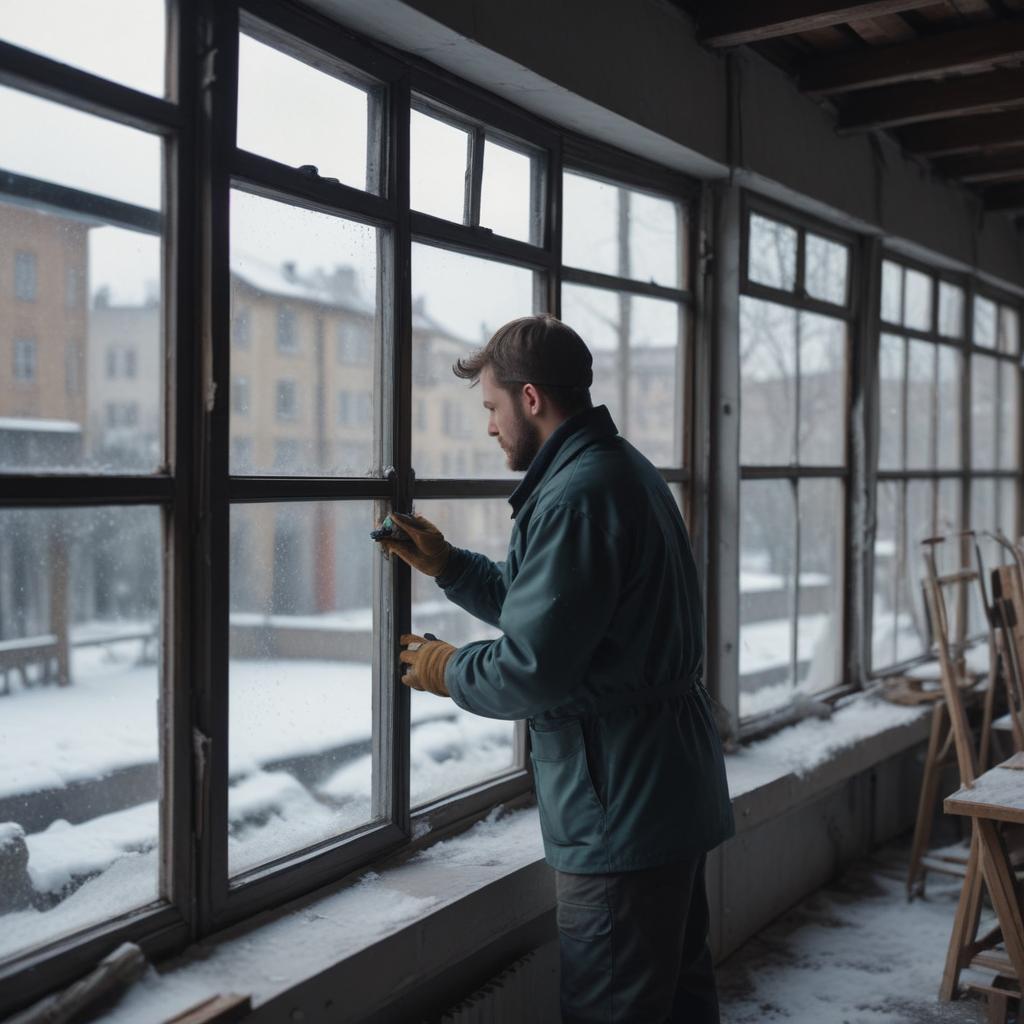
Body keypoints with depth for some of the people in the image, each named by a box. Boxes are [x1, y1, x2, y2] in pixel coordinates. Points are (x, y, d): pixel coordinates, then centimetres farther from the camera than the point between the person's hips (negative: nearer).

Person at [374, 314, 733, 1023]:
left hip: (619, 811, -10)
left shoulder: (575, 496, -21)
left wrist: (449, 670, -6)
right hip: (677, 788, 10)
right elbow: (550, 607, 18)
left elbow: (531, 670, -24)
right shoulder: (628, 471, 12)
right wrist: (447, 565, 15)